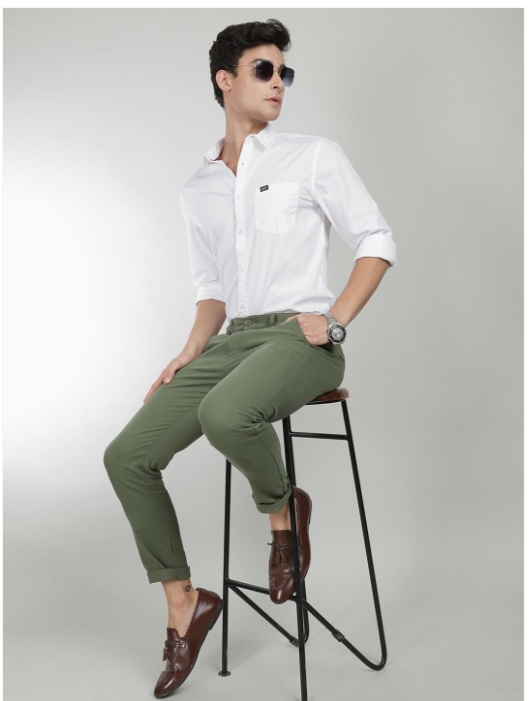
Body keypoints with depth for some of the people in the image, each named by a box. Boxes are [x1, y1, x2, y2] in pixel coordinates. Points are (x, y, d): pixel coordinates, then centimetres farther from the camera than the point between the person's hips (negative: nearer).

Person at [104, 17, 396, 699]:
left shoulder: (315, 156, 5)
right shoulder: (197, 190, 18)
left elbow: (377, 241, 3)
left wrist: (334, 318, -10)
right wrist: (189, 355, 5)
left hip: (299, 337, -5)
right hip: (231, 339, 5)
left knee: (225, 413, -37)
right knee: (127, 455, -8)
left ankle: (283, 509, -4)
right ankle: (183, 603, 7)